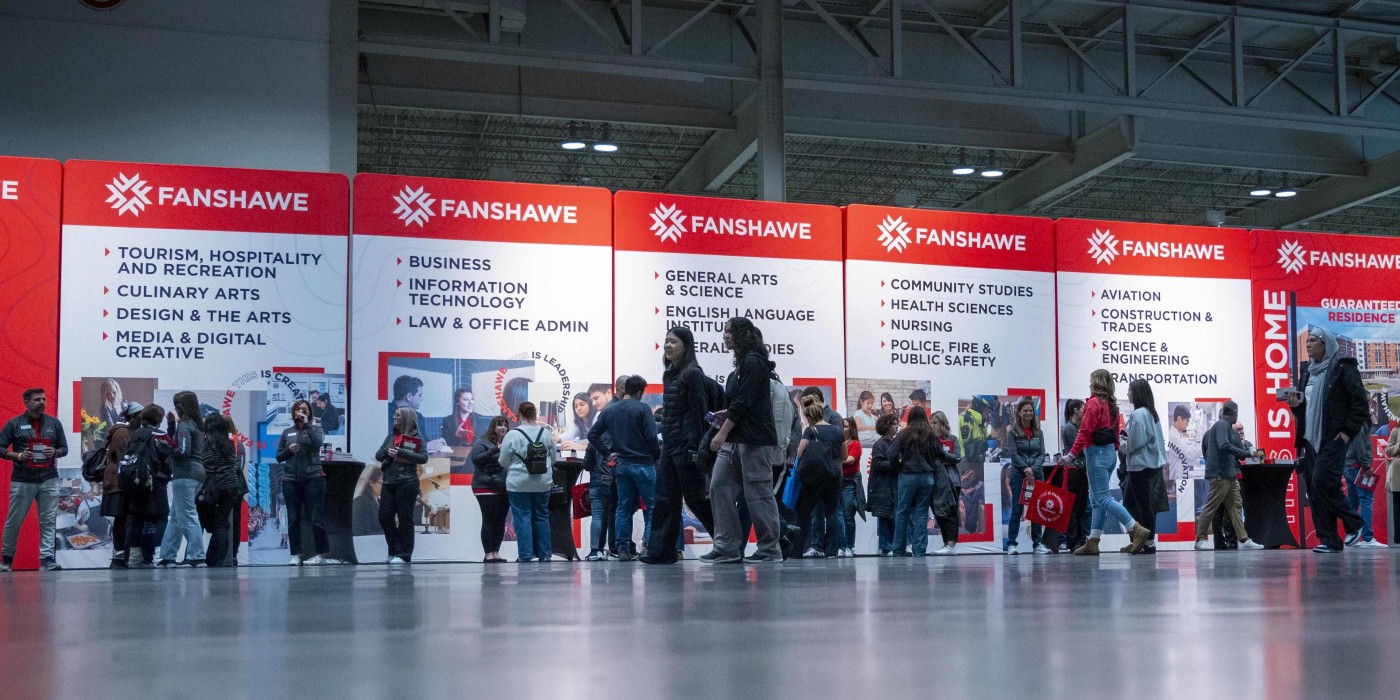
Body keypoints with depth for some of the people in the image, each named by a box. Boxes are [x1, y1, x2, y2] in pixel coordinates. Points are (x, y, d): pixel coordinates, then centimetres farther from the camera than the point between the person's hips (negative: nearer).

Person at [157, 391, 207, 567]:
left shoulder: (184, 425, -10)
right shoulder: (197, 424, 16)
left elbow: (183, 450, -19)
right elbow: (173, 439, 20)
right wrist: (171, 424, 10)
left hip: (185, 473, -9)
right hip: (197, 472, 9)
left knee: (188, 516, -7)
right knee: (175, 516, 15)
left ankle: (197, 557, -7)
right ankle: (168, 556, 20)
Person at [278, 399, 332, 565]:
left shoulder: (315, 429, 7)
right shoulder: (287, 432, 14)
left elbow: (317, 443, -15)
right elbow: (279, 457, 13)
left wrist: (307, 424, -13)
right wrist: (288, 450, -6)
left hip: (313, 478, -3)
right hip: (290, 480, 3)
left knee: (316, 518, -5)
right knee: (293, 519, 2)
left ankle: (322, 554, 0)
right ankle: (296, 555, 7)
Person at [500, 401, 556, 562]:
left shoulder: (512, 435, -12)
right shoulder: (546, 433, -2)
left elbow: (503, 462, -4)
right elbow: (554, 457, 9)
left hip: (519, 484, -4)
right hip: (542, 483, 4)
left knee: (523, 518, 2)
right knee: (541, 517, 13)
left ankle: (526, 555, 0)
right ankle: (544, 554, 16)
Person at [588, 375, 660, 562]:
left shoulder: (609, 411, 9)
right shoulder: (642, 408, -7)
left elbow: (592, 434, 7)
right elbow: (651, 436, -14)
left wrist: (607, 453, 10)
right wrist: (657, 456, 0)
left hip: (621, 465, 5)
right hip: (643, 464, -5)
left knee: (623, 508, 9)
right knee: (651, 506, 1)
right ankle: (649, 547, -8)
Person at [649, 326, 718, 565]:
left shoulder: (692, 374, -9)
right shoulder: (669, 375, 16)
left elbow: (698, 413, -14)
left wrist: (694, 448, -18)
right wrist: (665, 444, 15)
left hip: (685, 445, -8)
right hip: (669, 445, 9)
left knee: (696, 498, -3)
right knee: (664, 499, 4)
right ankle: (660, 551, 5)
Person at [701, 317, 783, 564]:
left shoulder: (754, 363, -11)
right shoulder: (741, 365, 18)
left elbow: (743, 403, -17)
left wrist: (723, 432, -18)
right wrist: (722, 414, 11)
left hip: (755, 440, -10)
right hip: (734, 439, 10)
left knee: (758, 493, -4)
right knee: (720, 488, 2)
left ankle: (770, 550, 4)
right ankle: (727, 547, 4)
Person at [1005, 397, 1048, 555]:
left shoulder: (1038, 432, 9)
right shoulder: (1013, 432, 0)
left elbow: (1042, 454, 3)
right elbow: (1014, 454, -7)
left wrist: (1033, 469, -12)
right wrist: (1026, 469, -15)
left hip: (1037, 473, 3)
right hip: (1018, 474, -3)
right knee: (1017, 509, -5)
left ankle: (1037, 543, 9)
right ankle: (1011, 544, -3)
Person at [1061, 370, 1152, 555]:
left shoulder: (1094, 403, -11)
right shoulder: (1111, 404, 14)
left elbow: (1085, 431, -18)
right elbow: (1116, 431, 17)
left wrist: (1072, 454, -19)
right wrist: (1114, 451, 21)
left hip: (1097, 453, -9)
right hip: (1110, 453, 9)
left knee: (1102, 498, -10)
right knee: (1097, 499, 10)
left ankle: (1137, 529, -18)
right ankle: (1092, 542, 9)